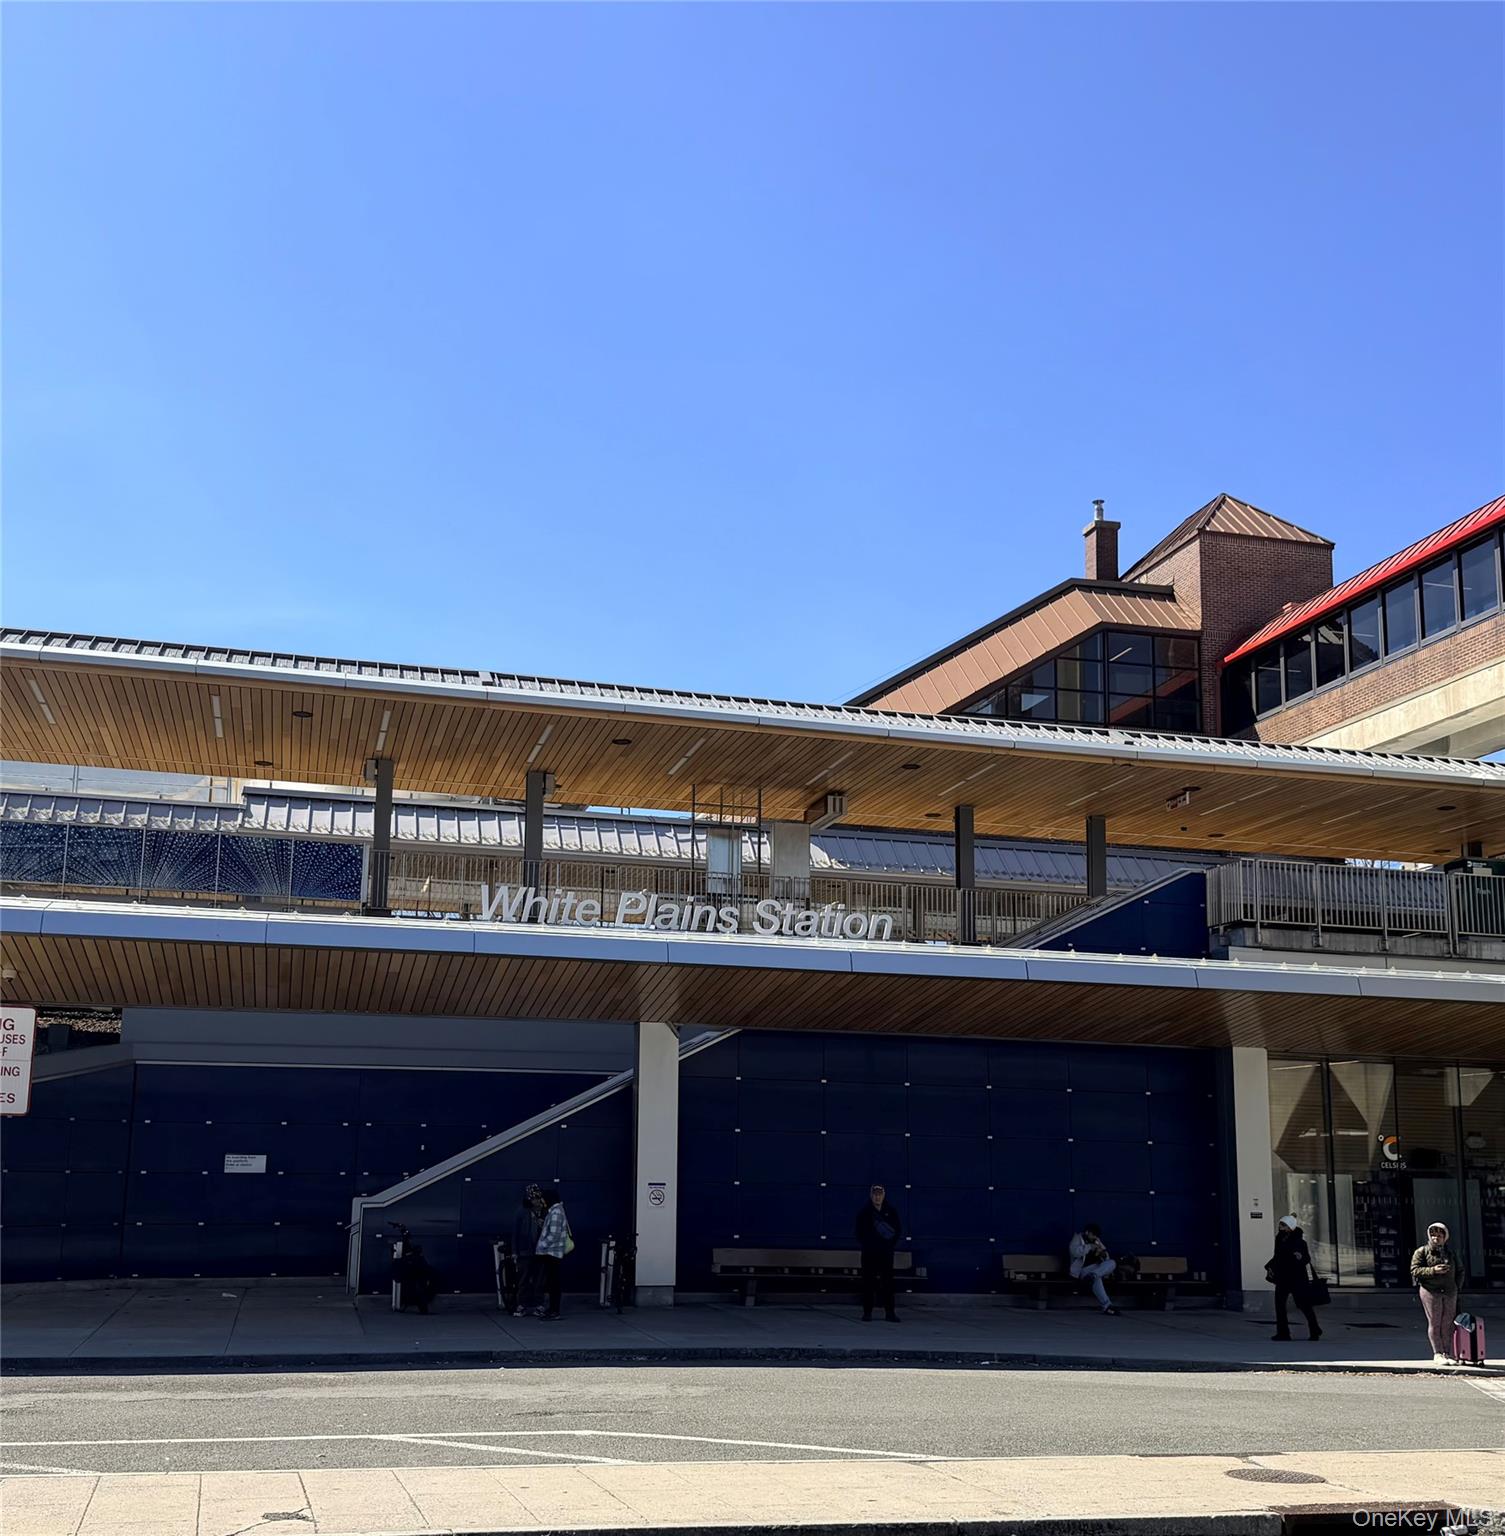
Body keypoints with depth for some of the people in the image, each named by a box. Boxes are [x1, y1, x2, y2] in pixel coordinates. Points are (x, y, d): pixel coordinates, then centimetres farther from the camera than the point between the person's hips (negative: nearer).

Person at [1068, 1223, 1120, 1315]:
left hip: (1096, 1268, 6)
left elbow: (1106, 1258, 16)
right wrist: (1089, 1247, -20)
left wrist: (1104, 1254, -8)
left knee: (1112, 1263, -22)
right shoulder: (1077, 1238, -1)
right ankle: (1107, 1306, -45)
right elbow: (1074, 1251, -23)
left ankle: (1093, 1275, -45)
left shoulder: (1096, 1241, 16)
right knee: (1096, 1278, -38)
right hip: (1082, 1270, -6)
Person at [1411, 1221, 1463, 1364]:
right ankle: (1438, 1354, -1)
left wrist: (1455, 1286, 11)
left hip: (1450, 1293, 4)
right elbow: (1415, 1270, -7)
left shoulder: (1450, 1252, 16)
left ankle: (1447, 1353, 9)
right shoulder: (1422, 1252, 1)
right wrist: (1433, 1270, -18)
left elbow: (1460, 1270, 25)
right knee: (1434, 1323, -5)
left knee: (1448, 1324, 3)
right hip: (1430, 1291, -4)